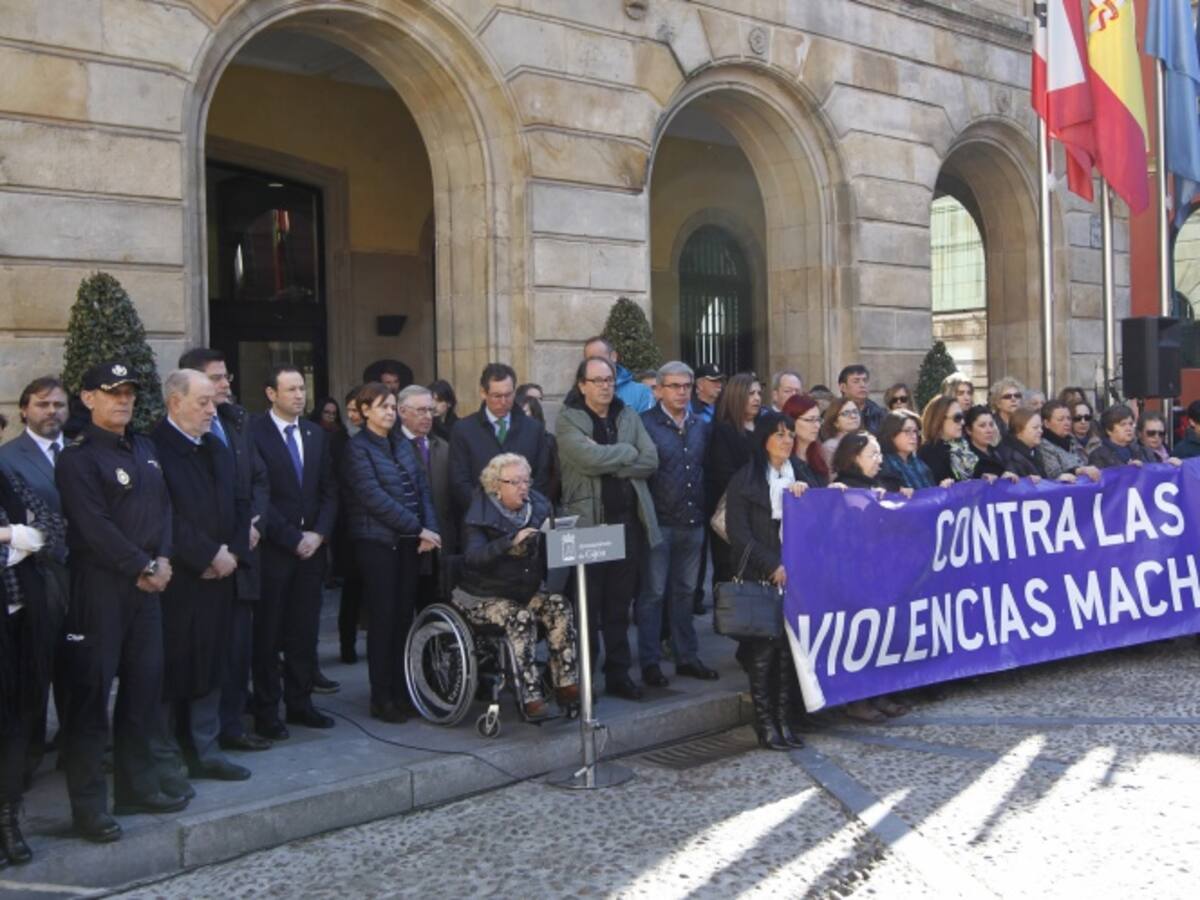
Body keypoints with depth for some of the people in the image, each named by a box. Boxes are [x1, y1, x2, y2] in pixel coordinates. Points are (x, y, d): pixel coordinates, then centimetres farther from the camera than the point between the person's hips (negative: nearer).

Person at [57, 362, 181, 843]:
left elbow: (163, 507, 12)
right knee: (90, 693, -1)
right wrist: (143, 568, -13)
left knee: (145, 686, 12)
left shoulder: (144, 448, 14)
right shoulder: (78, 457, -9)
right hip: (99, 586, -7)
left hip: (147, 584, 7)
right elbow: (95, 527, -16)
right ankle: (89, 805, 7)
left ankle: (137, 785, 24)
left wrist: (163, 560, -3)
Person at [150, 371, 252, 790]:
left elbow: (239, 505, 16)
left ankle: (204, 751, 23)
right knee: (171, 669, 1)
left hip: (218, 577, 7)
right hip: (176, 581, -7)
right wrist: (210, 555, -14)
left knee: (211, 665, 12)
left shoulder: (217, 449, 16)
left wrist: (232, 551, 0)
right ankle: (165, 758, 12)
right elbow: (165, 516, -18)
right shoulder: (155, 448, -11)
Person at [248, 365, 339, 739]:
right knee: (268, 635, 2)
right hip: (273, 550, -5)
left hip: (312, 546, 5)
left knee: (305, 632, 9)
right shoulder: (254, 433, -7)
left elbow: (329, 491, 12)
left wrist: (319, 534, -3)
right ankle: (266, 712, 10)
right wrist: (293, 538, -12)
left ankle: (300, 703, 18)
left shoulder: (316, 435, 13)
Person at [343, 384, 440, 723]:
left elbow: (422, 487, 11)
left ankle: (402, 692, 13)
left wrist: (429, 529, -4)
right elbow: (374, 497, -13)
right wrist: (418, 528, -14)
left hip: (409, 542, 5)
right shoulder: (358, 448, -5)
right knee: (383, 618, -2)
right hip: (377, 542, -5)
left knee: (404, 616, 5)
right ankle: (381, 698, 6)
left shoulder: (403, 444, 14)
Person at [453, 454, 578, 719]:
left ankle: (567, 686, -21)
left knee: (559, 606, -22)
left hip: (526, 592, 5)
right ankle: (531, 697, -29)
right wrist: (512, 541, -38)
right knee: (520, 617, -31)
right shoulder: (479, 516, -9)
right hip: (484, 596, -5)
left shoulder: (539, 508, 7)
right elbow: (473, 556, -26)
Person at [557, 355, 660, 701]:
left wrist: (610, 464, -10)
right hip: (587, 522, -4)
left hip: (628, 521, 4)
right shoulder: (567, 419, -3)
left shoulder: (629, 416, 12)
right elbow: (589, 458, -19)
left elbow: (650, 461, 0)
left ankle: (619, 673, 19)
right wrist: (628, 452, -6)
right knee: (587, 605, 2)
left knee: (619, 604, 11)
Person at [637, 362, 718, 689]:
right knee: (653, 593, 0)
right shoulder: (645, 423, -6)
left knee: (685, 591, 13)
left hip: (693, 522, 5)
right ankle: (650, 662, 7)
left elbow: (707, 470, 17)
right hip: (659, 522, -5)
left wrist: (704, 511, 9)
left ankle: (687, 656, 21)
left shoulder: (700, 427, 12)